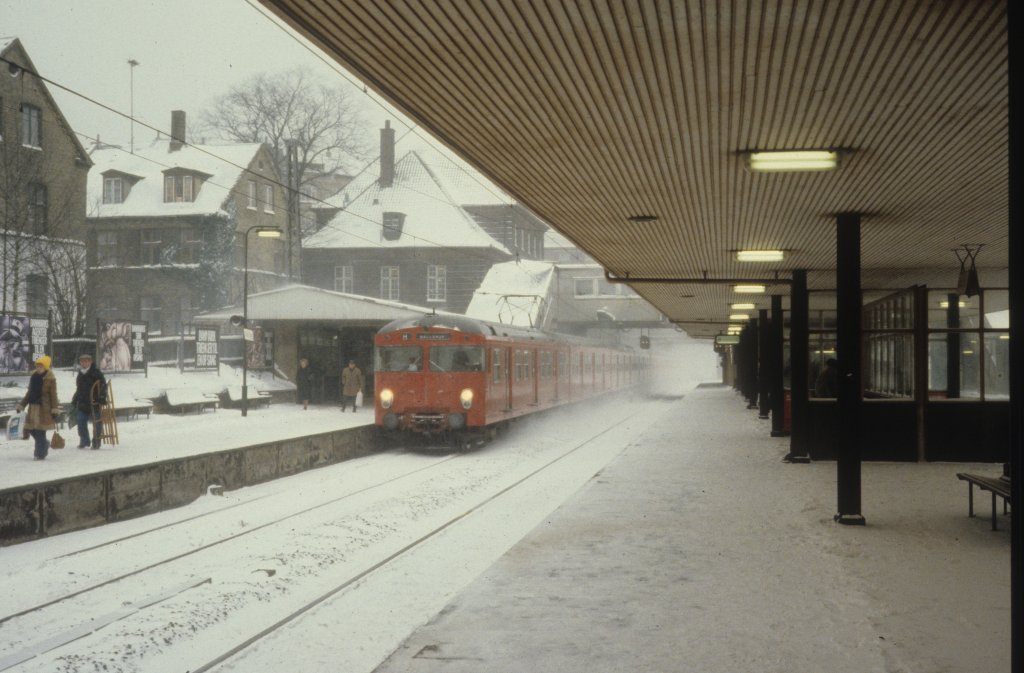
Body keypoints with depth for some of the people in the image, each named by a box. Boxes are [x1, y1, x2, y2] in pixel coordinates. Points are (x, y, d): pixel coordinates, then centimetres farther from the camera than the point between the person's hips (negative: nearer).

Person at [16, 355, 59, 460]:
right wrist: (21, 405, 19)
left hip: (44, 408, -6)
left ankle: (40, 454, 2)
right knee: (31, 429, 8)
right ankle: (45, 444, 30)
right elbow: (30, 392, 19)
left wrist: (55, 410, -12)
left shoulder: (50, 379, -7)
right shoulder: (33, 377, 11)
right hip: (33, 407, 6)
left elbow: (53, 395, -7)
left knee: (40, 431, -6)